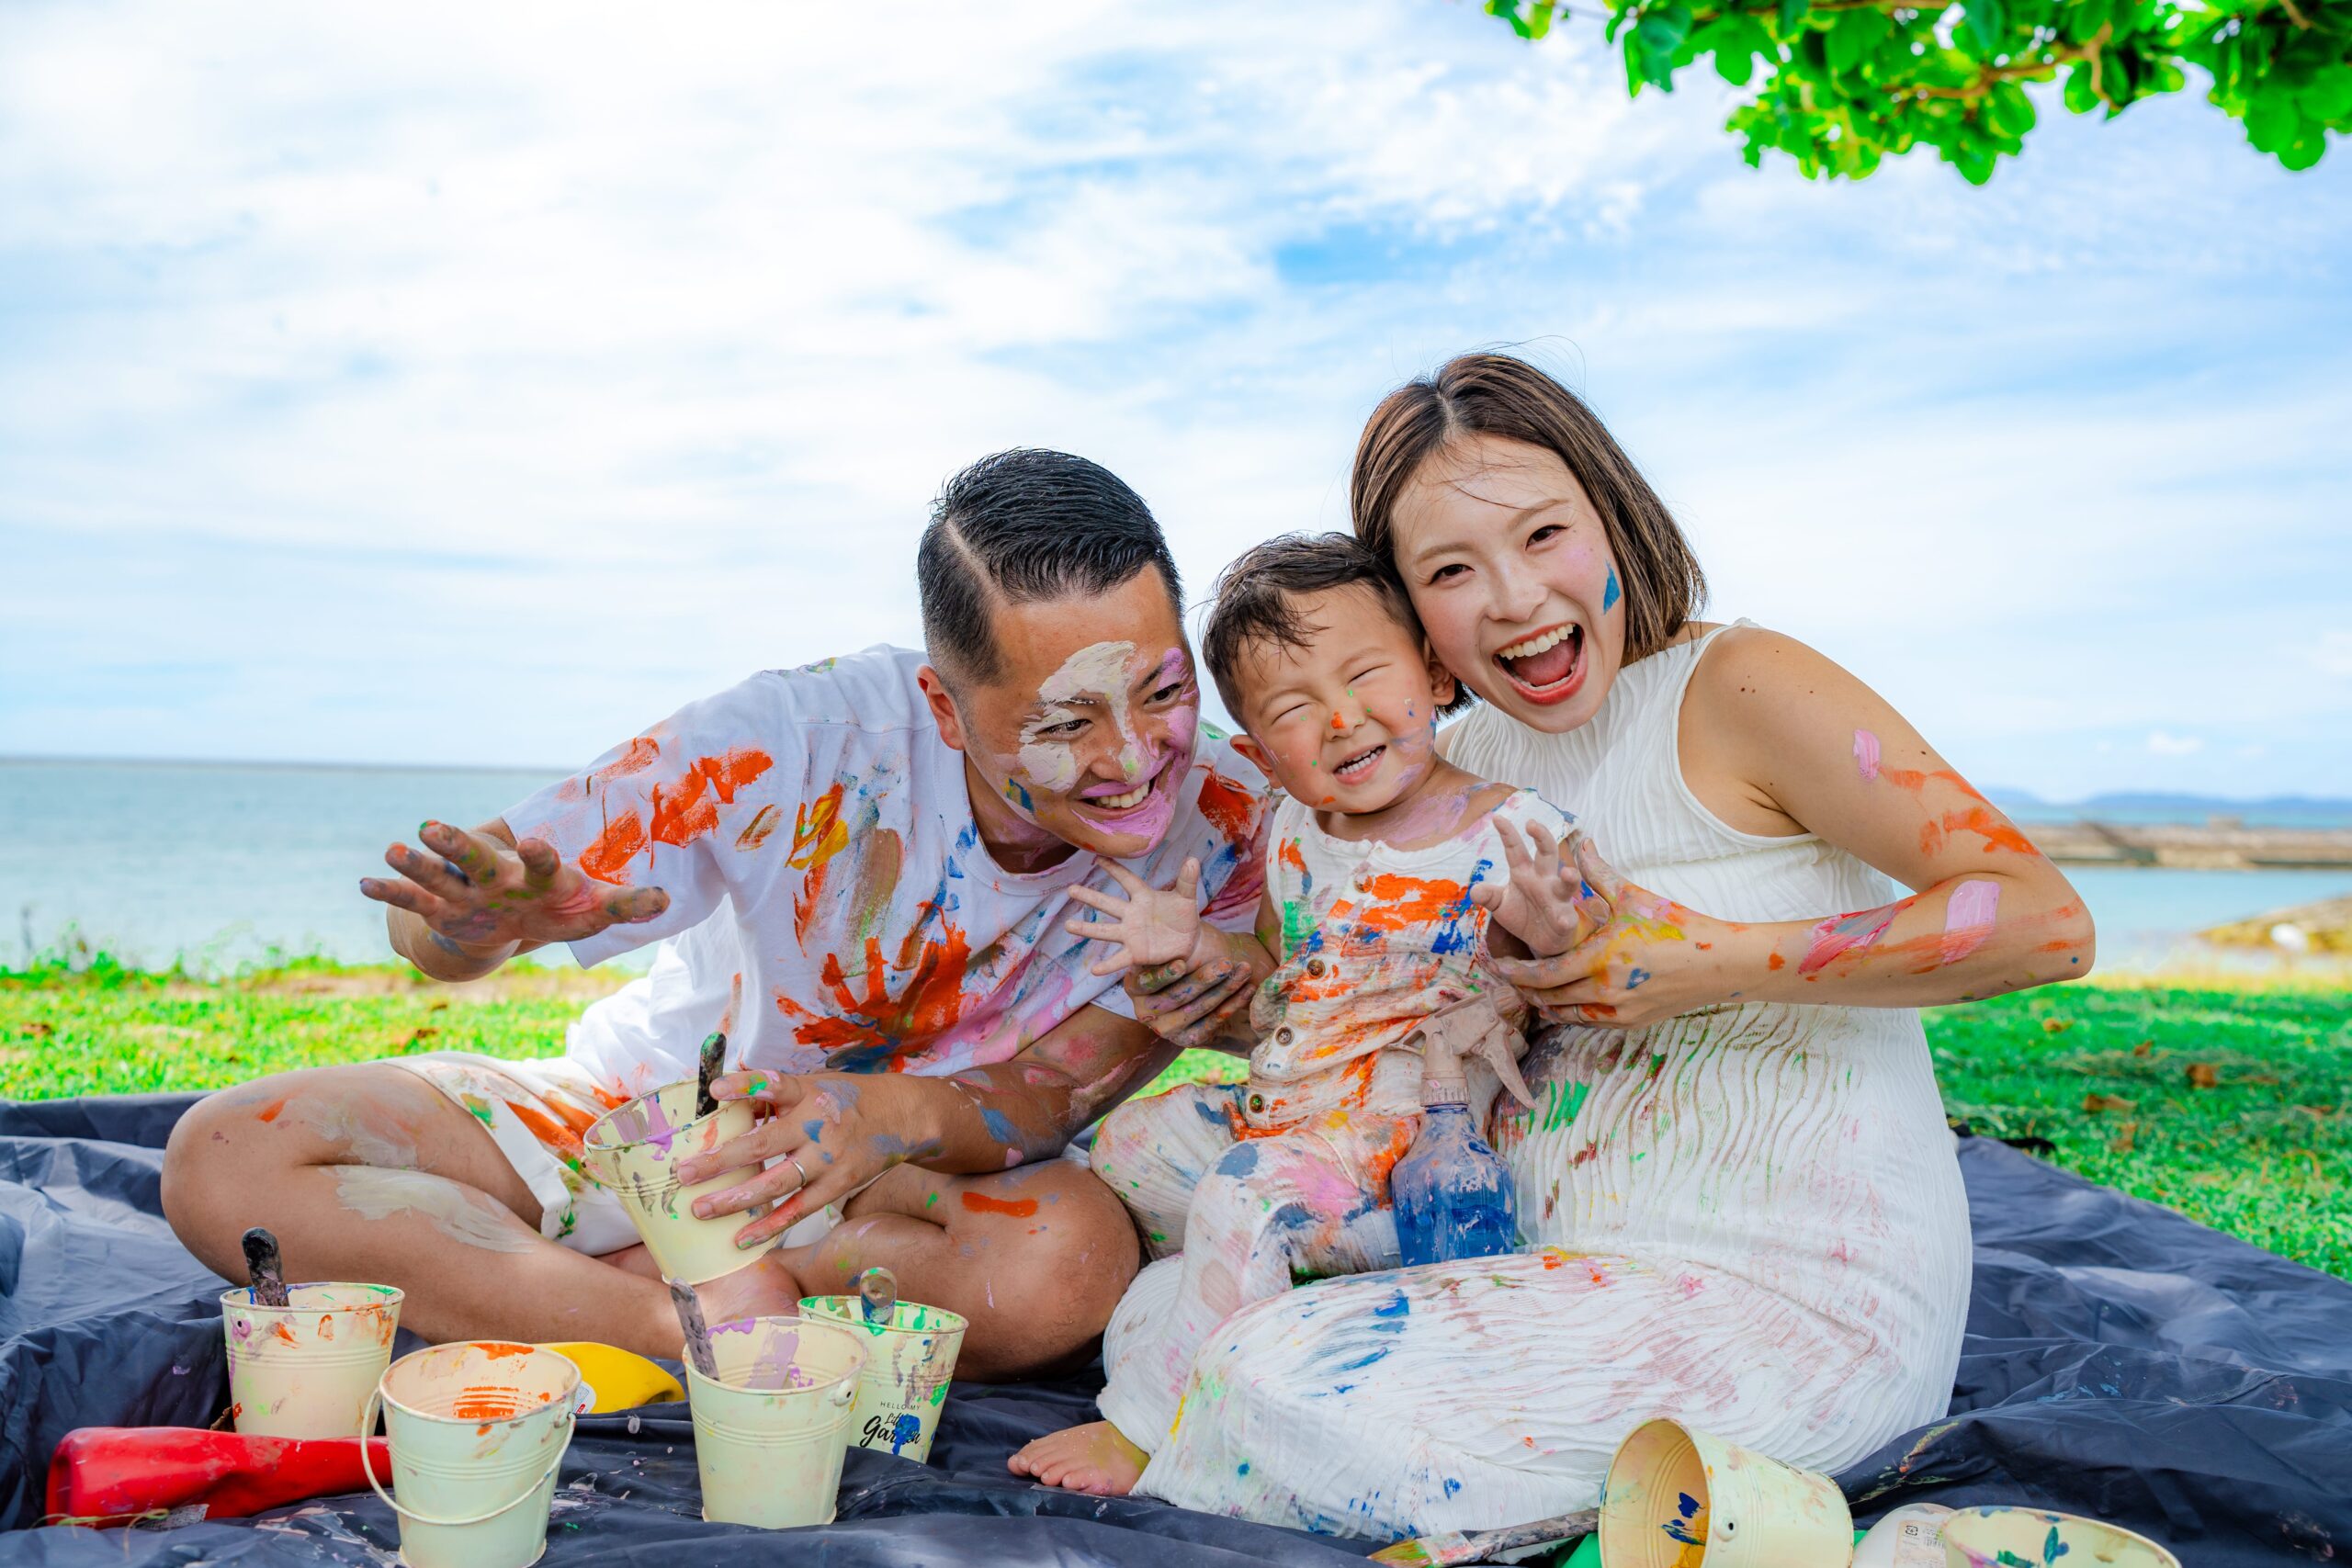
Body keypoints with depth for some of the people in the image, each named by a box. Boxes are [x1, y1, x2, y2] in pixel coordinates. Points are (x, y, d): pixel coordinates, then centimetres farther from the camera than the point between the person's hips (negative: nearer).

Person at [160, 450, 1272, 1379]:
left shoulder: (1216, 825, -23)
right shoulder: (794, 744, -28)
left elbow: (1047, 1097, -19)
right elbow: (426, 930, -20)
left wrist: (905, 1115, -42)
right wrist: (478, 922, -45)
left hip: (921, 1172, 1)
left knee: (1073, 1260, -36)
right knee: (227, 1159, -15)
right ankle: (705, 1332, -21)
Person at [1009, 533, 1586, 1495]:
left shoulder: (1507, 837, -18)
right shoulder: (1294, 839, 3)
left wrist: (1564, 919, -44)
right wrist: (1197, 944, 0)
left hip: (1412, 1153, -8)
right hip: (1285, 1108, 8)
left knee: (1243, 1196, -25)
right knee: (1128, 1140, 11)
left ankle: (1142, 1429, -8)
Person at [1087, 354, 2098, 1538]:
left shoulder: (1737, 690, -12)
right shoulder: (1465, 759, 9)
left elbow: (2044, 922, -17)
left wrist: (1724, 963, -21)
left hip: (1798, 1300, -7)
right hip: (1569, 1264, 8)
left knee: (1285, 1390, -21)